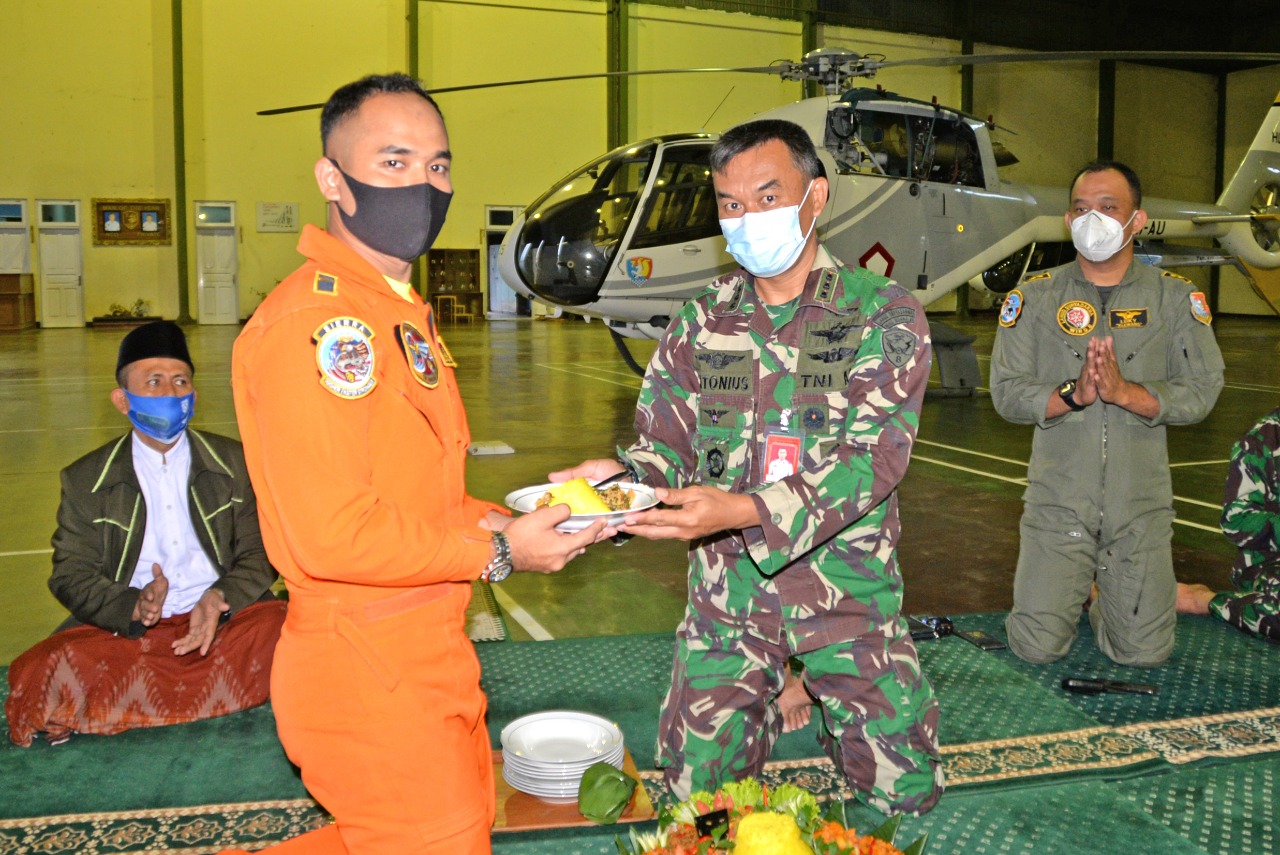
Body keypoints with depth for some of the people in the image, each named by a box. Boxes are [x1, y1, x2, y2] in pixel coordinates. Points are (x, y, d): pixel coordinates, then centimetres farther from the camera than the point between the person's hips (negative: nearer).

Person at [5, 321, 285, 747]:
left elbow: (259, 554, 5)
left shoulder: (234, 463, 8)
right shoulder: (85, 480, 7)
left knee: (275, 628, -32)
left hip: (221, 618, 2)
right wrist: (131, 606, -20)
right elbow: (72, 575, 2)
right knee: (49, 672, -29)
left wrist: (220, 599, -18)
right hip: (124, 628, -1)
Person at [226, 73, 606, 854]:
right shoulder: (317, 321, -19)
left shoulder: (402, 313, 14)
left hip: (426, 655, 10)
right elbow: (334, 534, -25)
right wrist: (496, 551, -15)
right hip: (367, 673, -10)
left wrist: (516, 522, 0)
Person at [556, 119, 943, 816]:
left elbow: (872, 457, -18)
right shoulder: (700, 322, 4)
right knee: (695, 791, 6)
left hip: (846, 583, -2)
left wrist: (744, 510, -33)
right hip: (726, 585, 2)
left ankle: (828, 702, 33)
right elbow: (664, 442, 2)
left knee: (906, 792, 4)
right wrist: (622, 477, -24)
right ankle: (774, 699, 34)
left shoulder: (884, 316, -7)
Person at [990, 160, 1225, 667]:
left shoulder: (1176, 297, 3)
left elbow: (1201, 392, -4)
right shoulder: (1035, 296, 1)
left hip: (1140, 503, 1)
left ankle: (1108, 588, 35)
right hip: (1058, 498, -1)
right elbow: (1006, 393, -5)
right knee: (1038, 647, -2)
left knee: (1144, 653, 3)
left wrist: (1125, 391, -21)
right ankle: (1070, 585, 30)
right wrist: (1073, 394, -21)